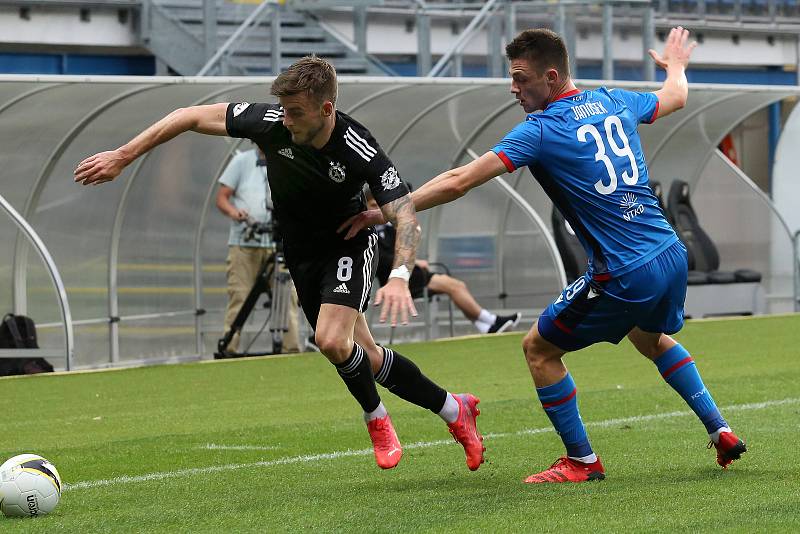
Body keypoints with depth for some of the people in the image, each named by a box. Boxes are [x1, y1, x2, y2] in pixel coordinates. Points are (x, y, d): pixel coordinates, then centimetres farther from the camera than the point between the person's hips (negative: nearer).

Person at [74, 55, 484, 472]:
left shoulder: (360, 152, -31)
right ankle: (453, 410, 26)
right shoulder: (270, 123, -23)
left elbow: (406, 220, -34)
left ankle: (376, 417, 3)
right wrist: (122, 156, -14)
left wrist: (399, 277, -52)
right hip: (301, 252, 4)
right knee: (365, 358, 6)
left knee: (331, 340, -26)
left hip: (348, 246, -4)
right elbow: (192, 116, -14)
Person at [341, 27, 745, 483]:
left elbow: (458, 182, -16)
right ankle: (721, 431, 33)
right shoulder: (614, 102, 7)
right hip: (673, 256, 8)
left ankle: (582, 460, 13)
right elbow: (676, 98, 30)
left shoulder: (540, 130, -12)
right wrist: (675, 66, 53)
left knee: (540, 347, 9)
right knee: (651, 338, 35)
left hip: (626, 277, -8)